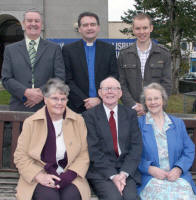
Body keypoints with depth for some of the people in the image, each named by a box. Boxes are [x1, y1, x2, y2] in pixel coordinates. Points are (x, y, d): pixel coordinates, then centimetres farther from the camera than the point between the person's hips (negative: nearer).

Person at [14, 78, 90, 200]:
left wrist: (69, 175, -10)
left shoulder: (78, 121, 8)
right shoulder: (31, 122, 4)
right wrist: (39, 176, -12)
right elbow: (20, 157, 2)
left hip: (69, 177, 1)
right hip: (40, 176, -1)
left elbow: (84, 155, 6)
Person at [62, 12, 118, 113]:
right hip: (78, 108, -1)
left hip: (104, 107, 1)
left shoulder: (109, 49, 8)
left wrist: (100, 100, -9)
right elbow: (67, 81, -1)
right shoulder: (68, 49, 4)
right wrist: (84, 101, -10)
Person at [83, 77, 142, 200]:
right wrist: (113, 175, -15)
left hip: (127, 170, 2)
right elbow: (93, 150, -5)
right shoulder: (89, 116, 3)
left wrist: (124, 173, -10)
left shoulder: (130, 114, 11)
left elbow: (136, 146, 4)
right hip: (100, 171, -2)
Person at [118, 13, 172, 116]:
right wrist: (133, 105, -10)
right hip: (131, 111, 0)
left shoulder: (164, 53, 3)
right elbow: (121, 85, 2)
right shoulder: (124, 54, 5)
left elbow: (166, 85, 0)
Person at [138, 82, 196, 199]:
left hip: (177, 176, 3)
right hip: (149, 178, -2)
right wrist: (149, 169, -13)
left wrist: (178, 169, -7)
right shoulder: (138, 124, 7)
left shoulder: (178, 123, 17)